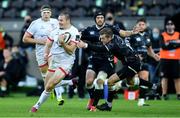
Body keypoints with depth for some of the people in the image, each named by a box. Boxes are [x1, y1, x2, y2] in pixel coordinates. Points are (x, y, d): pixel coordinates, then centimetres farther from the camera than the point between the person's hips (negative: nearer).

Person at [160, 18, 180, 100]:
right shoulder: (162, 35, 4)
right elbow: (163, 46, -12)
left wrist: (169, 43, -15)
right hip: (165, 59, -1)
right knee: (165, 77, -1)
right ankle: (164, 94, 2)